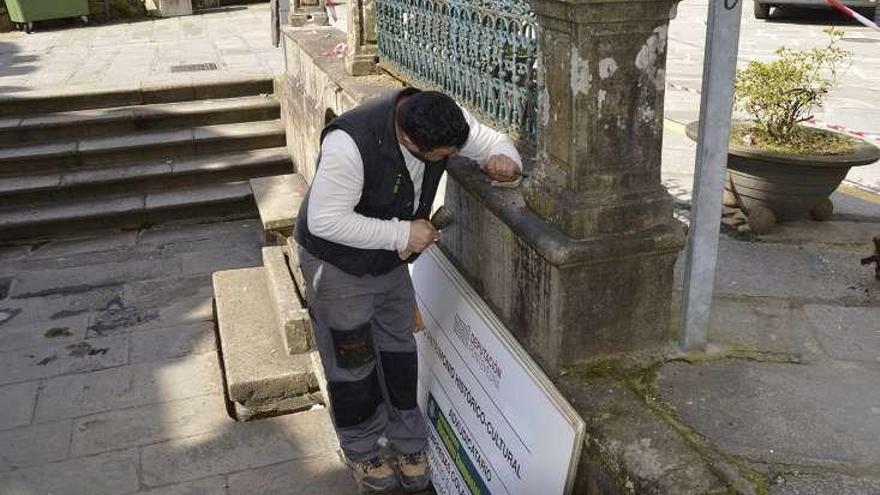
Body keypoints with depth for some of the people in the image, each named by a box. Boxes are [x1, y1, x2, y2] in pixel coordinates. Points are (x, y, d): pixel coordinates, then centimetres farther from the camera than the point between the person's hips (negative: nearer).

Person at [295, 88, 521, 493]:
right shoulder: (350, 142, -39)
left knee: (399, 350, 16)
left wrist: (503, 160, -27)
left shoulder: (448, 121, -19)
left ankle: (407, 444, 35)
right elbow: (325, 221, -34)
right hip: (338, 264, -5)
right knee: (352, 364, 10)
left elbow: (493, 141, -2)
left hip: (391, 260, 6)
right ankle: (361, 451, 34)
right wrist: (402, 234, -32)